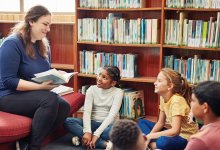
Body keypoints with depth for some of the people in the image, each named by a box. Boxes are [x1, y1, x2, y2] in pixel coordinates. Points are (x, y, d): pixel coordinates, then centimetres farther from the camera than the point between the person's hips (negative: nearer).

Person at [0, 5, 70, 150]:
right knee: (50, 99, -32)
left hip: (35, 94, 8)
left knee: (64, 107, -20)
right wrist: (40, 86, -27)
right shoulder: (12, 43, -16)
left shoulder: (43, 44, 8)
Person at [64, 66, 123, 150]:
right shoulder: (92, 89, 0)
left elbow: (112, 115, -19)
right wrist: (87, 131, -29)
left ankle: (82, 138, -26)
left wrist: (96, 134, -29)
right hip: (93, 123, 3)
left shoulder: (118, 92, -8)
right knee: (67, 121, -25)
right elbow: (87, 111, -11)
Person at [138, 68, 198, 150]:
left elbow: (175, 131, -31)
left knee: (163, 141, -39)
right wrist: (149, 136, -11)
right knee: (142, 122, 7)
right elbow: (160, 122, 7)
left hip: (185, 137, -9)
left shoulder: (177, 100, -25)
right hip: (172, 132, 9)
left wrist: (150, 136, -23)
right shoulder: (162, 97, -1)